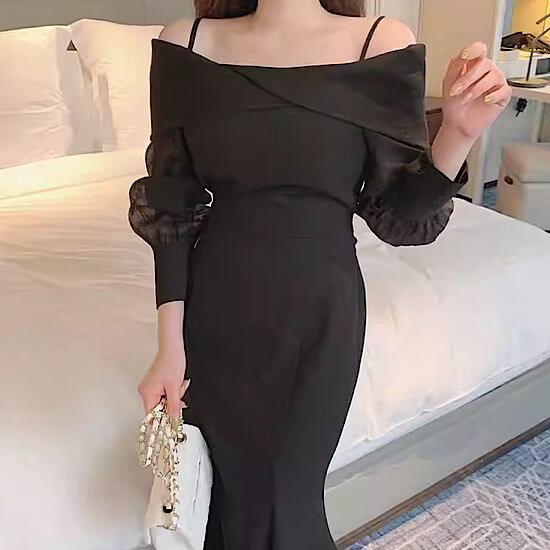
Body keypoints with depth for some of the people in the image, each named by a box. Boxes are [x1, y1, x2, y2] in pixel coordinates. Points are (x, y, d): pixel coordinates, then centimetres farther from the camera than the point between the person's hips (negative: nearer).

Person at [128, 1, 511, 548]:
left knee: (285, 504, 12)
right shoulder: (186, 44, -4)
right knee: (228, 495, 19)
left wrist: (457, 133, -21)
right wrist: (170, 345, -4)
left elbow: (399, 213, -4)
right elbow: (171, 207, -3)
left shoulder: (382, 44, -7)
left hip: (320, 310, -1)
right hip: (216, 309, 2)